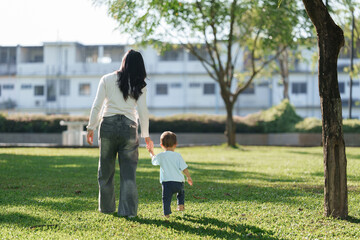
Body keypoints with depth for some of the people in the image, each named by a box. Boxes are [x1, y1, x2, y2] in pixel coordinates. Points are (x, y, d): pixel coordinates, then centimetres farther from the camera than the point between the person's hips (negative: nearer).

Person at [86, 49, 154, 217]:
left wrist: (91, 128, 9)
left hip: (108, 125, 0)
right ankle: (128, 210, -1)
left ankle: (106, 207, 19)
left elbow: (97, 106, 1)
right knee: (128, 172, 3)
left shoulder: (107, 79, 4)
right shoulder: (139, 86, 4)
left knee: (106, 170, 12)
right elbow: (143, 111, 1)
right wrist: (146, 135, 9)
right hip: (129, 128, 0)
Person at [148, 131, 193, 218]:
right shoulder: (177, 155, 1)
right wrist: (189, 178, 15)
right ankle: (181, 205, 19)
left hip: (166, 182, -2)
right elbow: (184, 168, 1)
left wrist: (151, 153, 43)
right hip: (178, 181, 2)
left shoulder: (161, 156, 2)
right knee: (181, 192, 30)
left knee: (166, 198, 0)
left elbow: (154, 160, 24)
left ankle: (167, 213, -11)